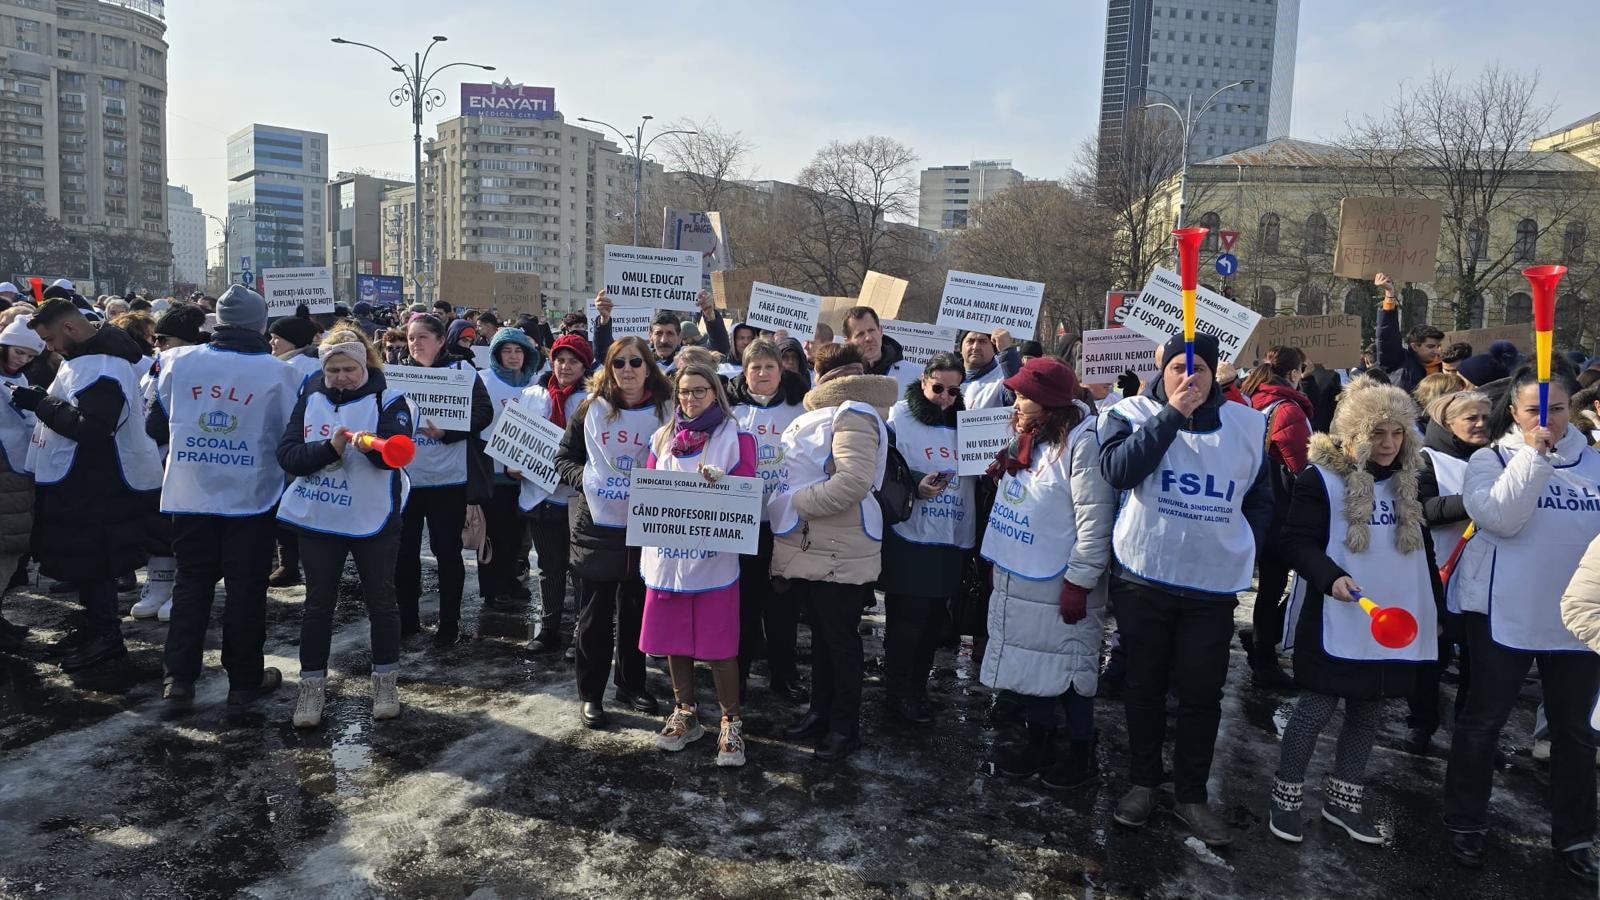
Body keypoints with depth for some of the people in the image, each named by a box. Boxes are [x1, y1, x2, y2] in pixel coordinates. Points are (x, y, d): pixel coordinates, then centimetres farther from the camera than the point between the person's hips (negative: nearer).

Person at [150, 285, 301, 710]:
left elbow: (156, 426, 6)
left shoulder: (178, 361, -3)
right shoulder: (278, 371, -12)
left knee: (191, 584, 14)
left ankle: (179, 678, 13)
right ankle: (244, 679, 16)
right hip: (252, 496, -2)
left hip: (191, 494, 3)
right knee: (246, 586, 8)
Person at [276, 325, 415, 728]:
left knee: (380, 601, 7)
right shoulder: (310, 398, 4)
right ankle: (312, 687, 21)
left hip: (373, 520, -3)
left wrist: (372, 444, -43)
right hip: (318, 518, 3)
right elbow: (287, 454, -4)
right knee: (318, 603, 9)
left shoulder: (388, 399, -6)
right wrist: (329, 448, -21)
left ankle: (386, 683, 22)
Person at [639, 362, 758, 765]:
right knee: (674, 639, 12)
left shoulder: (736, 437, -1)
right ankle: (685, 714, 28)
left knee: (718, 645, -2)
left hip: (714, 560, -4)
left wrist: (718, 483, -23)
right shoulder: (663, 437, 13)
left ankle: (731, 723, 13)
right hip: (667, 556, 4)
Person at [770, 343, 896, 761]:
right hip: (807, 547, 9)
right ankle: (821, 711, 32)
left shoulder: (853, 414, -15)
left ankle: (845, 726, 17)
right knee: (821, 633, 18)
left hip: (839, 551, -9)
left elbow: (854, 481, -27)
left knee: (841, 638, 4)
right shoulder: (817, 415, 16)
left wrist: (795, 502, -21)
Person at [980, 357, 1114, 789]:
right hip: (1016, 579, 9)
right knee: (1029, 661, 17)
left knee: (1069, 669, 5)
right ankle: (1039, 743, 33)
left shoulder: (1082, 441, -18)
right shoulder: (1027, 438, 11)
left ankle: (1081, 754, 22)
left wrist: (1079, 582, -20)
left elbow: (1094, 520, -21)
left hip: (1059, 586, -9)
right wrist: (1002, 474, 8)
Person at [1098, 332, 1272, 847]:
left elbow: (1260, 499, 15)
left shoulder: (1246, 424, 4)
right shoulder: (1135, 413, -5)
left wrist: (1245, 547, 4)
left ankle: (1191, 794, 24)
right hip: (1143, 577, -1)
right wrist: (1173, 413, -25)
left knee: (1202, 692, 8)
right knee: (1145, 685, 13)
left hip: (1215, 584, 2)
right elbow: (1119, 469, -24)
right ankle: (1143, 781, 29)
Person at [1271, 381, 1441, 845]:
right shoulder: (1322, 477, -10)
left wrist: (1435, 606, 18)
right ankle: (1284, 800, 13)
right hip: (1335, 622, -6)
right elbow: (1295, 541, -15)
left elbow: (1422, 550, 20)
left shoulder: (1408, 482, 11)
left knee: (1368, 712, 12)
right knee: (1316, 710, -1)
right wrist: (1331, 577, -31)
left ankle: (1343, 800, 27)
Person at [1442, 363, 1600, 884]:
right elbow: (1499, 518, -19)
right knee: (1484, 719, 6)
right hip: (1503, 612, -3)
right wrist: (1533, 454, -19)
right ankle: (1465, 823, 20)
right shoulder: (1491, 459, -3)